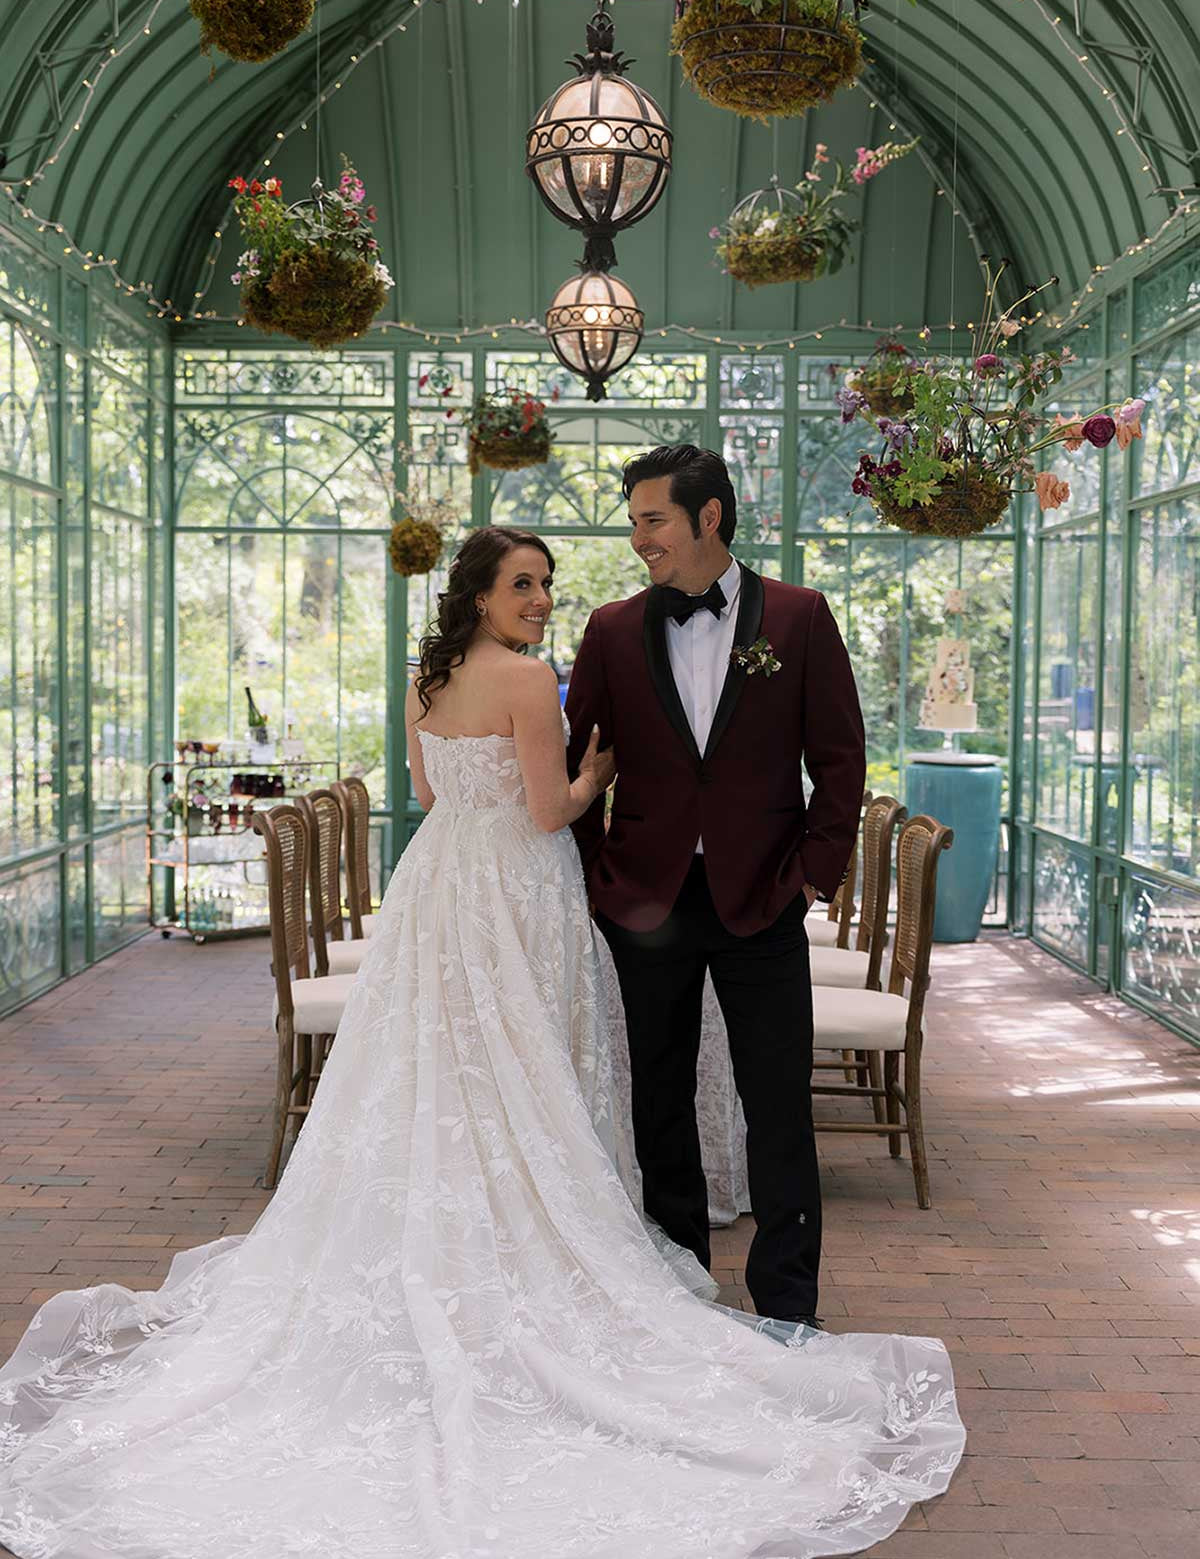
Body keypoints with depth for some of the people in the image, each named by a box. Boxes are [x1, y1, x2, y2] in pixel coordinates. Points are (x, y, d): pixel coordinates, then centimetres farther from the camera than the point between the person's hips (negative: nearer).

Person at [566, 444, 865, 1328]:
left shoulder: (799, 618, -1)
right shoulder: (613, 630, 4)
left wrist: (815, 874, -5)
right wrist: (599, 868, 2)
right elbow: (574, 759, 8)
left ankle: (787, 1303, 14)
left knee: (780, 1105, 2)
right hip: (647, 899, 2)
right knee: (660, 1103, 11)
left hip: (762, 900, -2)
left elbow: (839, 757, 0)